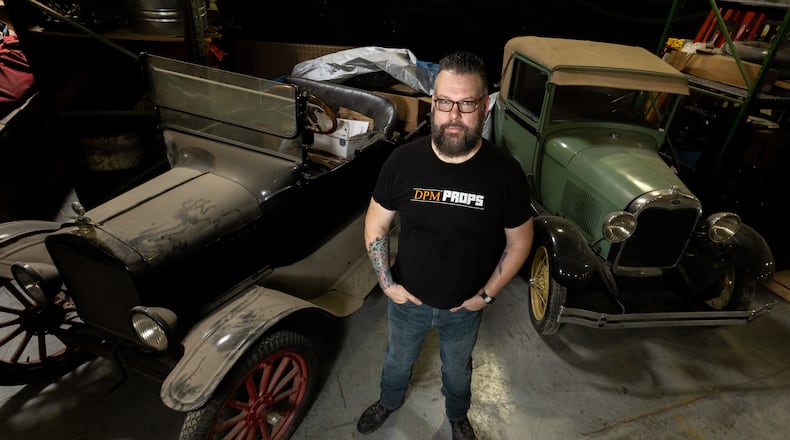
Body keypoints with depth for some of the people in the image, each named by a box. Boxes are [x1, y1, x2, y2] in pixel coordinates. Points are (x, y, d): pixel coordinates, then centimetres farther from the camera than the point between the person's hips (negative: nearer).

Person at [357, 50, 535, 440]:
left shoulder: (504, 173, -21)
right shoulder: (403, 160, -19)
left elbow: (519, 242, -7)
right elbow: (375, 225, -7)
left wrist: (487, 294, -8)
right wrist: (386, 283, -9)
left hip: (465, 307, 0)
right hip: (407, 299, 1)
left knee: (457, 369, 29)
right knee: (397, 361, 29)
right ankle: (388, 402, 63)